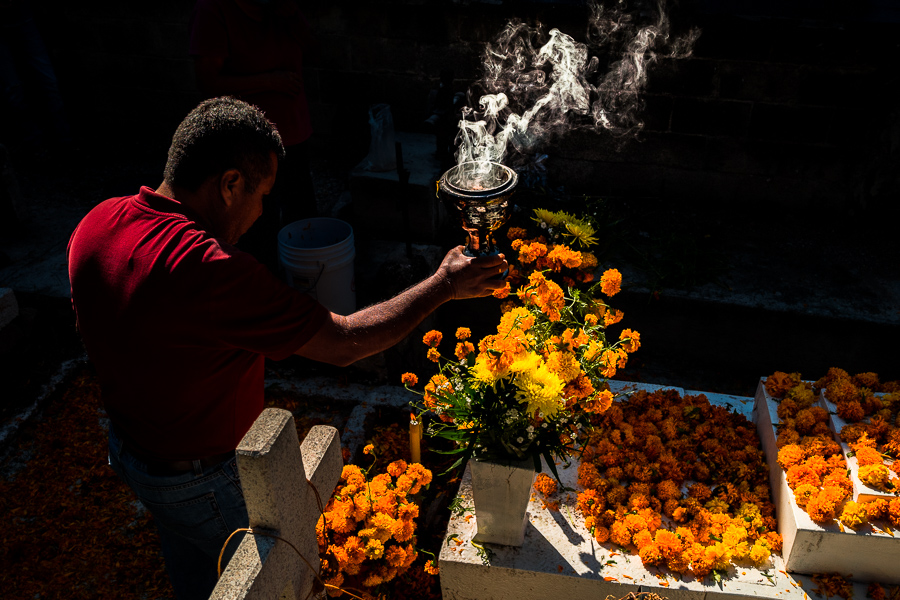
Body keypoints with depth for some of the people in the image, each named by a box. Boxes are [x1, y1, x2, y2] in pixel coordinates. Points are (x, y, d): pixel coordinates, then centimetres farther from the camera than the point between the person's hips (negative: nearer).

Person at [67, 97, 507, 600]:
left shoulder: (97, 222, -12)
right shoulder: (205, 271, -40)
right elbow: (345, 342, -35)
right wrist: (444, 286, -24)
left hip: (126, 442, 8)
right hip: (203, 478, -8)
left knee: (188, 555, 34)